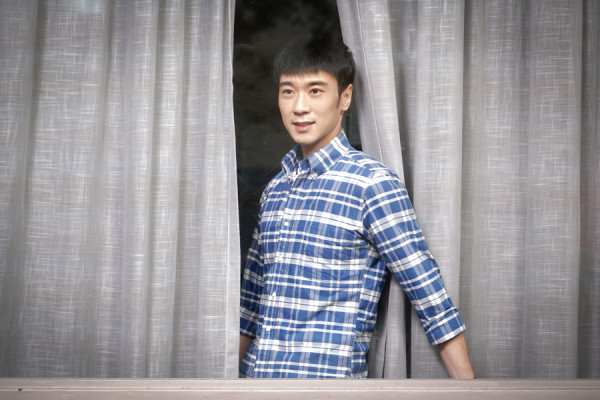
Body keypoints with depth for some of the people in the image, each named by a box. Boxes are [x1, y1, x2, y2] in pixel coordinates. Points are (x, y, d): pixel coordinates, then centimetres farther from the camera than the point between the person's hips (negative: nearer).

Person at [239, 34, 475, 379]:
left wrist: (469, 391, -14)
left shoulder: (372, 183, -11)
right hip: (256, 374, 6)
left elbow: (433, 300, -12)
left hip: (330, 376, -6)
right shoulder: (275, 189, 10)